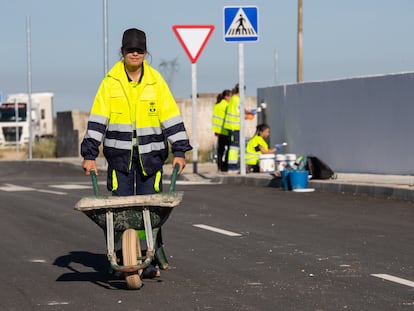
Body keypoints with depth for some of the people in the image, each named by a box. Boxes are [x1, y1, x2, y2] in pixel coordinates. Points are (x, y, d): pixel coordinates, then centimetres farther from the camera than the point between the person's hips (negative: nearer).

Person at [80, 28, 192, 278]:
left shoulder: (156, 82, 2)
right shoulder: (110, 82, 1)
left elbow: (171, 117, 2)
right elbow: (98, 119, 0)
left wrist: (180, 151, -4)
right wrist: (89, 155, -5)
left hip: (151, 155, 0)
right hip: (120, 154, 0)